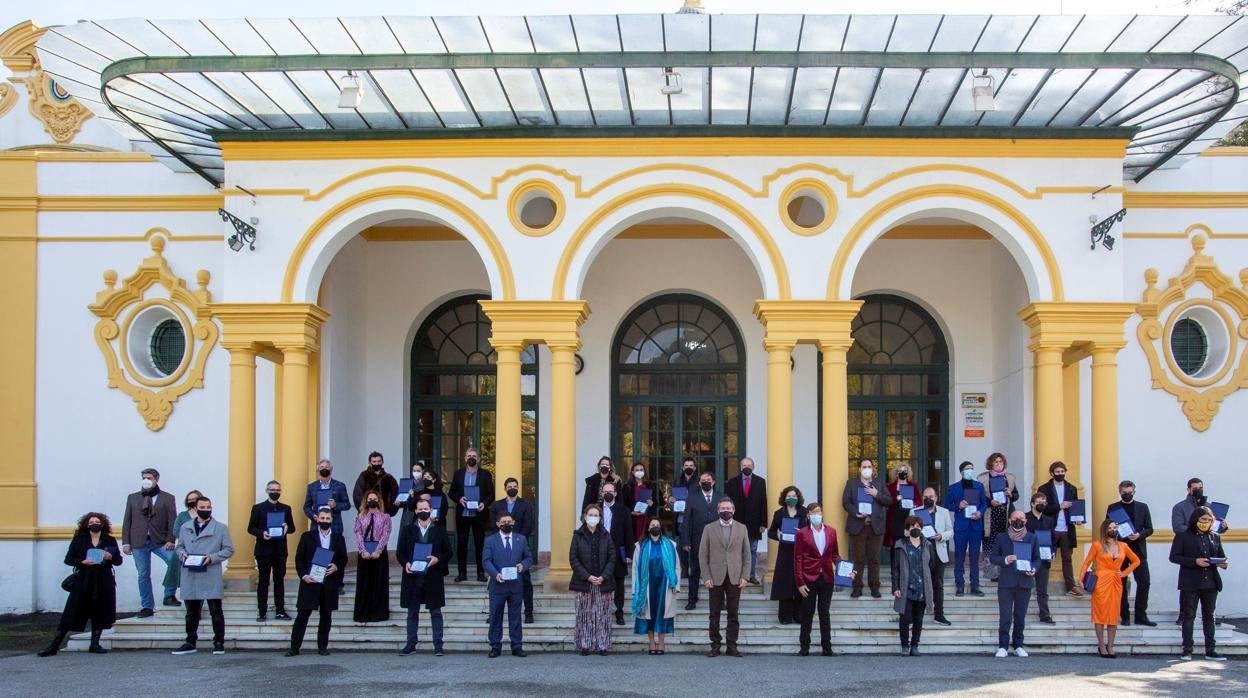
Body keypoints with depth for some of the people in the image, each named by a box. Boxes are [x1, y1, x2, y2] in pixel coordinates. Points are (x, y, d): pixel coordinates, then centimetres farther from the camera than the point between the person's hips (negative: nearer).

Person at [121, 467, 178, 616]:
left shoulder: (167, 498, 6)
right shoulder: (132, 498, 12)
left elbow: (172, 521, 1)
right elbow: (127, 521, 10)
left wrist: (170, 540, -11)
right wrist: (126, 542, 3)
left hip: (160, 541, -2)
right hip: (139, 541, 2)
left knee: (175, 562, -22)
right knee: (143, 575, 5)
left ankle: (169, 595, -6)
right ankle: (147, 607, 15)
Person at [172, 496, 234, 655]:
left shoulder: (220, 528, 3)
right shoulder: (186, 527, 13)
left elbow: (228, 550, 1)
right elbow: (180, 546, 19)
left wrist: (212, 558, -13)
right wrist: (182, 554, -4)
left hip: (211, 577, -3)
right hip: (190, 576, 3)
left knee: (216, 611, -2)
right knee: (192, 612, 10)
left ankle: (219, 643, 5)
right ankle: (190, 643, 20)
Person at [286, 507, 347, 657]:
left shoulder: (338, 538, 10)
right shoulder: (307, 536, 5)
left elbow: (344, 559, 11)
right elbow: (299, 558, 2)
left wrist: (336, 567, -10)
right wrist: (303, 575, -11)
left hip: (330, 584, 2)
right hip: (310, 581, -2)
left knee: (326, 616, 6)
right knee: (302, 615, -2)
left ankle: (322, 647, 15)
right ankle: (294, 647, 2)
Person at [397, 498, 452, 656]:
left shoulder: (439, 530, 7)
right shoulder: (407, 530, 9)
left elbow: (448, 552, 7)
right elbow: (400, 552, 8)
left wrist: (438, 559, -12)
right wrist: (405, 563, -11)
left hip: (433, 577, -1)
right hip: (413, 576, 1)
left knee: (436, 612, 1)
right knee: (412, 612, 6)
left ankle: (438, 645, 4)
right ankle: (411, 644, 12)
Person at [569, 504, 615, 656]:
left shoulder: (605, 535, 7)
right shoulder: (578, 535, 2)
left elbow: (612, 558, 4)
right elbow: (573, 559, -2)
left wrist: (603, 577, -9)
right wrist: (587, 577, -11)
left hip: (603, 582, 1)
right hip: (583, 583, -1)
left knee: (603, 615, 1)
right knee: (584, 615, -1)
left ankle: (603, 645, 6)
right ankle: (585, 645, 5)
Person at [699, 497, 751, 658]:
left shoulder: (742, 528, 7)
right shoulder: (709, 528, 4)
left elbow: (747, 554, 7)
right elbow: (703, 555, 3)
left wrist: (744, 577, -1)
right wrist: (707, 577, -5)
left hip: (735, 578, 1)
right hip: (716, 578, -1)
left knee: (733, 614, 3)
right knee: (715, 614, 2)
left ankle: (732, 646, 8)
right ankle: (715, 645, 9)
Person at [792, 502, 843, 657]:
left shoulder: (831, 532, 6)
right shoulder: (802, 533, -3)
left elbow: (835, 554, 14)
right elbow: (798, 559, -4)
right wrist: (800, 583, -8)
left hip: (827, 578, 2)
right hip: (809, 578, -2)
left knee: (825, 613, 9)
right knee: (807, 613, 4)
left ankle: (827, 647, 13)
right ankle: (804, 647, 11)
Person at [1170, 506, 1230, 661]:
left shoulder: (1215, 537, 11)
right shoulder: (1183, 536, -2)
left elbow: (1222, 556, 16)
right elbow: (1173, 557, -7)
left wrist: (1222, 564, -9)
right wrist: (1195, 562, -17)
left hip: (1211, 583, 4)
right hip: (1190, 583, -4)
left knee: (1209, 616, 9)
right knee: (1188, 616, 1)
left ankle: (1210, 650, 13)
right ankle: (1187, 650, 6)